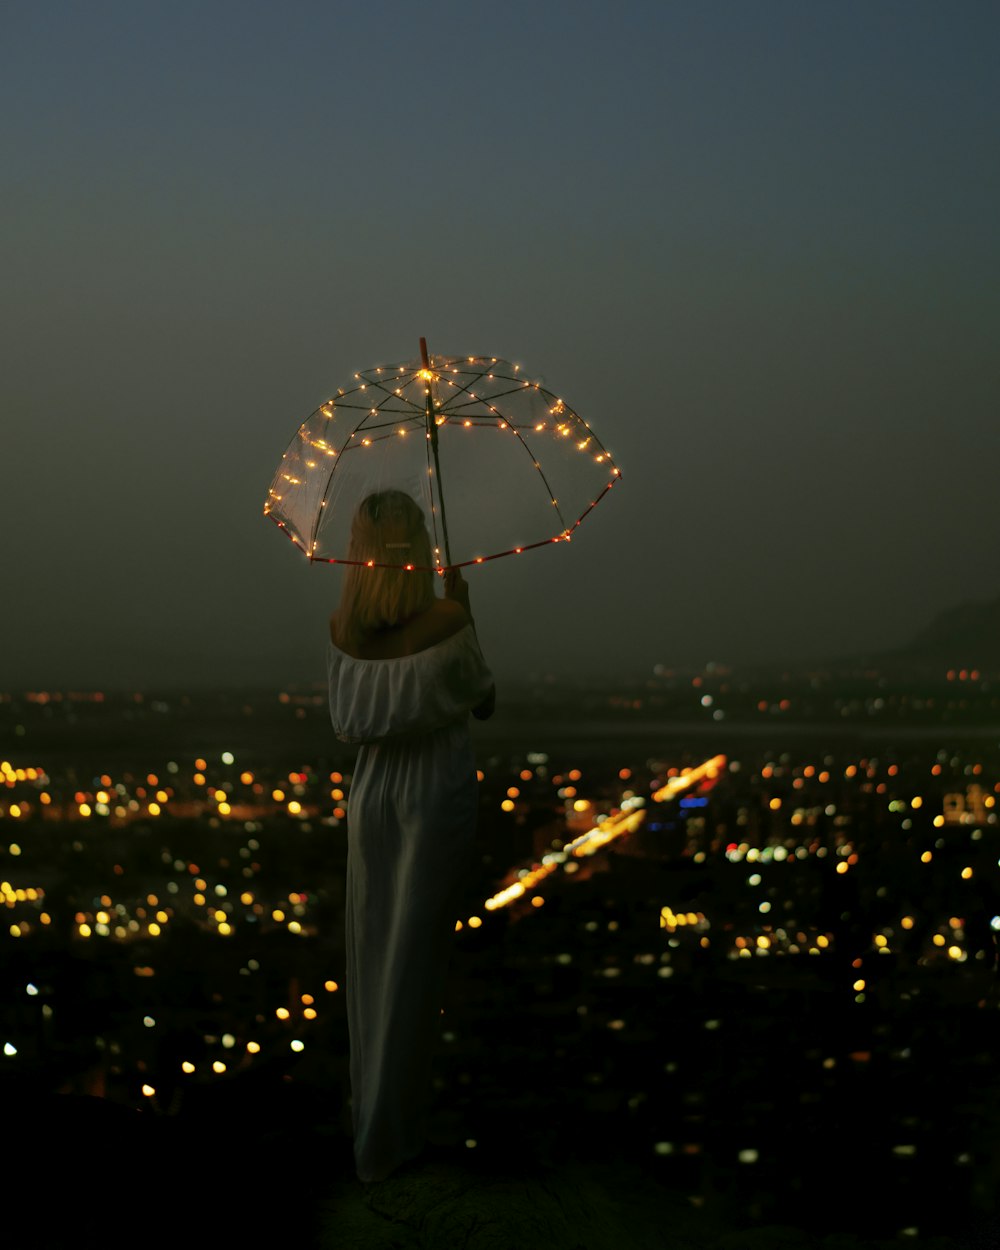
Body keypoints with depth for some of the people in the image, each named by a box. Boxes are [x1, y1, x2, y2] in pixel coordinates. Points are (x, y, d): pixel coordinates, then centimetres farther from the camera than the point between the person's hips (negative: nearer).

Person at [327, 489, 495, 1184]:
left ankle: (373, 1098, 28)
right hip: (438, 798, -4)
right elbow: (485, 701, -1)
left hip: (372, 797, 4)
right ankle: (385, 1137, 6)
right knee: (414, 959, 2)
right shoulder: (446, 622, -18)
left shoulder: (343, 628, -5)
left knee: (371, 951, 16)